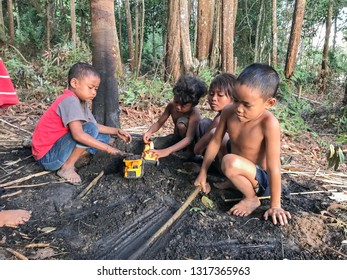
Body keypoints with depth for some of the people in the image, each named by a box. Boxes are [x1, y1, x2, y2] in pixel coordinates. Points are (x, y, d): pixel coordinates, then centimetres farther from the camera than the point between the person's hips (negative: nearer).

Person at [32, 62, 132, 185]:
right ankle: (67, 168, -12)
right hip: (47, 156, -9)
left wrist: (116, 131, -2)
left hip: (58, 149, 9)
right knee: (90, 129, -24)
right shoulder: (70, 100, -22)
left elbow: (96, 125, 10)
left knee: (103, 136, 7)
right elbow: (78, 134, -33)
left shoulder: (81, 102, 7)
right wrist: (108, 148, -30)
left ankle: (67, 161, 1)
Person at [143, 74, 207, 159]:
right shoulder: (171, 105, -19)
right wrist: (149, 132, -36)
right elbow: (159, 123, -11)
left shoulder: (194, 114, -35)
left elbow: (189, 138, -45)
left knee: (181, 124, -35)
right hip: (178, 138, 6)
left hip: (192, 142, -6)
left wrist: (167, 151, -58)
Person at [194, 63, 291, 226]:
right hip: (242, 171, 7)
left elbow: (274, 167, -28)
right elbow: (215, 142, -4)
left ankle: (251, 198, -6)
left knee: (230, 162, -36)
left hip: (262, 180, -7)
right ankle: (234, 183, 14)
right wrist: (203, 174, 1)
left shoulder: (269, 123, -31)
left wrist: (274, 205, -22)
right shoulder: (228, 112, -14)